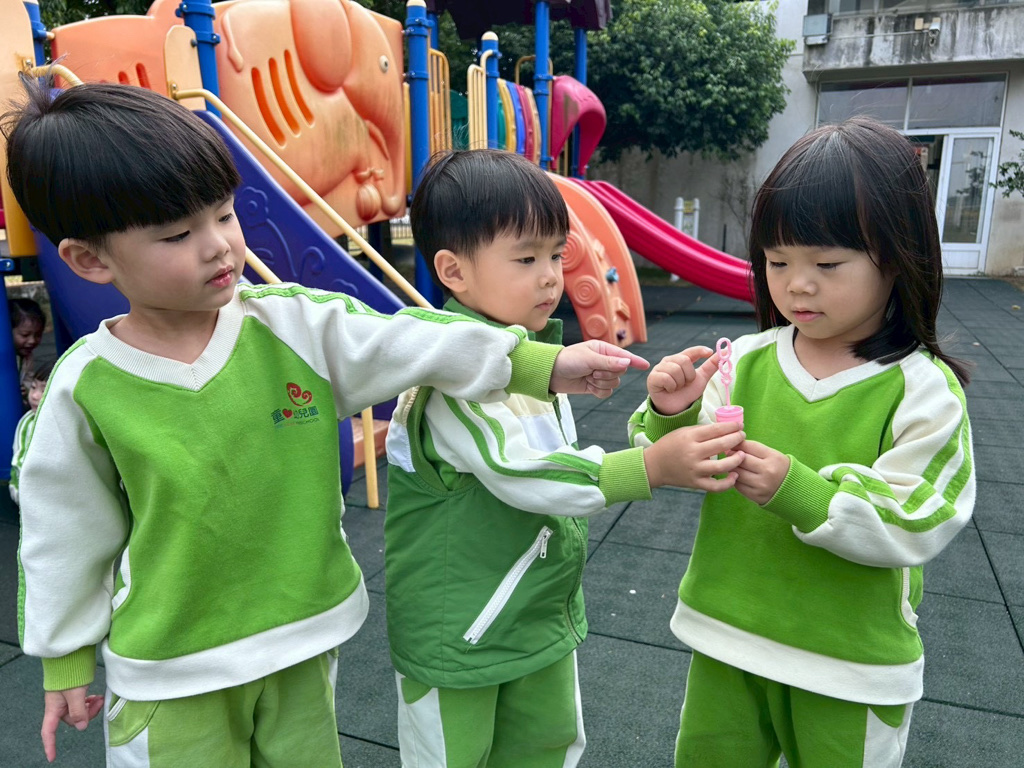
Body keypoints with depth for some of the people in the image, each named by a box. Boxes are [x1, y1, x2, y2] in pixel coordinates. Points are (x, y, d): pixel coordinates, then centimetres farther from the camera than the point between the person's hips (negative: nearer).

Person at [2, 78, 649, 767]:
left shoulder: (295, 326, -12)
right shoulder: (84, 387, -13)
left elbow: (410, 343, -15)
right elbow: (67, 533, -2)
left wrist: (544, 365, -21)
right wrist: (67, 659, 7)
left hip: (306, 637, 2)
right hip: (169, 668, -1)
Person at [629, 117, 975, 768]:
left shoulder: (922, 389, -14)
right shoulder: (745, 361, -7)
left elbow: (917, 525, -19)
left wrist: (800, 491, -32)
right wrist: (673, 417, -23)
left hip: (850, 663, -3)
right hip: (726, 631, 3)